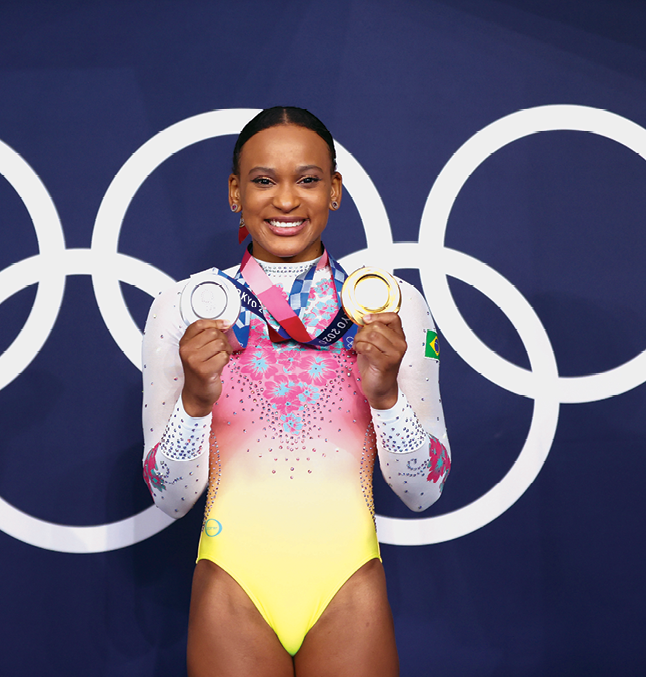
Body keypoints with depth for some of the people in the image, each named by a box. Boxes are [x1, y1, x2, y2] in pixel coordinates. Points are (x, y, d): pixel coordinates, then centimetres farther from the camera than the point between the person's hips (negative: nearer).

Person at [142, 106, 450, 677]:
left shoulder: (396, 305, -3)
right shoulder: (183, 308, -4)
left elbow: (422, 492, -1)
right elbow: (171, 497, -2)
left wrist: (386, 394, -18)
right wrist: (195, 401, -18)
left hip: (347, 585, 1)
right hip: (232, 583, 0)